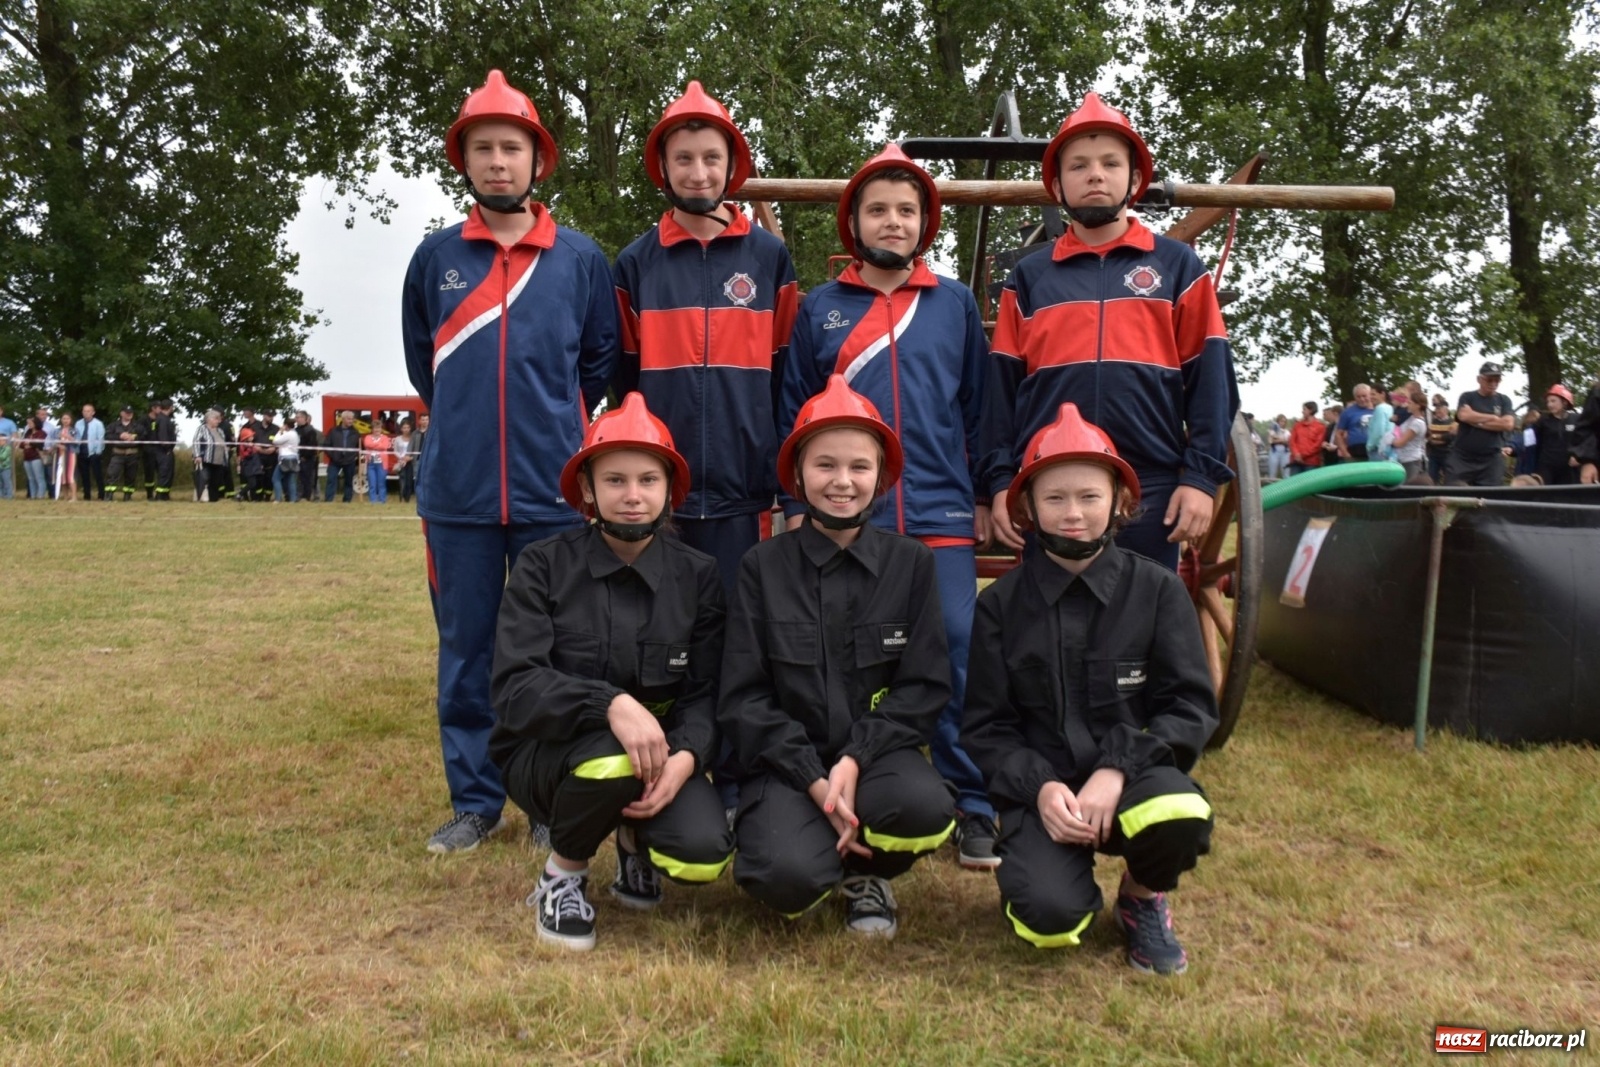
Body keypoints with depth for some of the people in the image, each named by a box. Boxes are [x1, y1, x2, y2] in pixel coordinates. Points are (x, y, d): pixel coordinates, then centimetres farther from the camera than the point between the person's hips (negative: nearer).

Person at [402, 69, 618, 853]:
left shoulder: (582, 260, 3)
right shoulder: (435, 258, 6)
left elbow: (600, 365, 11)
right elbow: (422, 364, 17)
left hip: (552, 492, -1)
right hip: (456, 492, 1)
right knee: (465, 650, 7)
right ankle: (475, 801, 20)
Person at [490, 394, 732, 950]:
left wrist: (685, 756, -26)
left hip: (662, 754, 2)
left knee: (704, 855, -25)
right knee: (613, 756, -36)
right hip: (547, 753, -2)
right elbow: (515, 686, -18)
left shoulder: (698, 575, -1)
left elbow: (706, 694, -4)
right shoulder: (544, 566, -7)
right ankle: (561, 876, -2)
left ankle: (634, 839, 14)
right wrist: (610, 704, -35)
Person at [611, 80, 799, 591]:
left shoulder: (770, 256, 5)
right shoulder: (635, 263, 6)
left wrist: (786, 485, 3)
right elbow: (624, 382, 9)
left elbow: (788, 378, 5)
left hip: (744, 494, 0)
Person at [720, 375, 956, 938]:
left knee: (926, 807, -32)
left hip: (877, 752, 2)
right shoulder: (762, 565, 1)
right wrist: (815, 779, -14)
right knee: (790, 877, -30)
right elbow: (743, 696, -2)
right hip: (786, 762, -1)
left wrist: (854, 761, -15)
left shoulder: (911, 562, 4)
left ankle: (863, 873, 4)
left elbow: (925, 685, -1)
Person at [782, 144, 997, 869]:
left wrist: (983, 496, 7)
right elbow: (794, 412, 9)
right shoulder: (820, 308, 9)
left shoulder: (956, 304, 10)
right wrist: (796, 505, 4)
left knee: (959, 658, -3)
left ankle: (972, 809, 9)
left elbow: (977, 407, 12)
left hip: (942, 516, 0)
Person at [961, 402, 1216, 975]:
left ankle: (1143, 899, 3)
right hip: (1041, 787, -1)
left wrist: (1117, 769, -19)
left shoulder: (1158, 591, 0)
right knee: (1050, 915, -28)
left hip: (1134, 775, 1)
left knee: (1180, 819, -34)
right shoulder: (1000, 604, 1)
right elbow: (986, 727, 2)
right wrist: (1039, 787, -16)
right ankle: (1030, 861, 12)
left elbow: (1191, 708, -3)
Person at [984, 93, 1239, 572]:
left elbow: (1210, 380, 5)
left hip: (1151, 494, 0)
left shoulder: (1178, 266, 10)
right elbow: (1002, 388, 8)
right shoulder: (1028, 278, 12)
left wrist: (1201, 476, -5)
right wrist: (1000, 481, -1)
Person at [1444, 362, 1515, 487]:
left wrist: (1477, 422, -8)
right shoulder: (1467, 397, 6)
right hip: (1462, 458, -1)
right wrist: (1493, 418, -5)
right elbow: (1464, 415, -14)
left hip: (1492, 459, 1)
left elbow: (1508, 424, -6)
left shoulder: (1504, 401, 10)